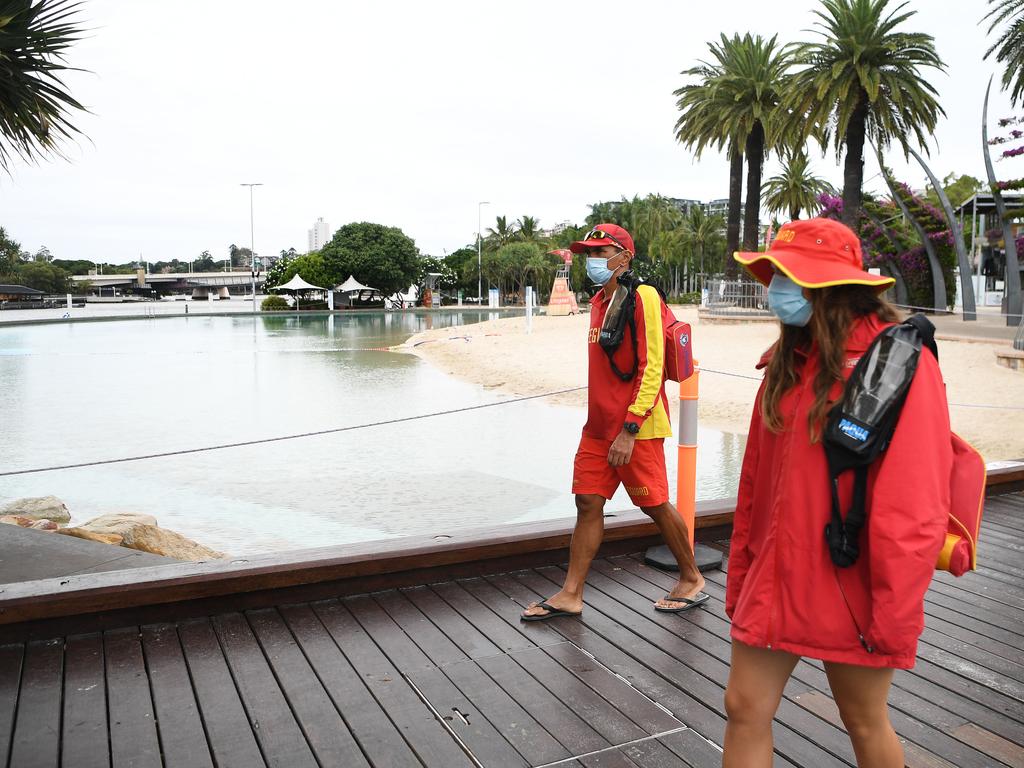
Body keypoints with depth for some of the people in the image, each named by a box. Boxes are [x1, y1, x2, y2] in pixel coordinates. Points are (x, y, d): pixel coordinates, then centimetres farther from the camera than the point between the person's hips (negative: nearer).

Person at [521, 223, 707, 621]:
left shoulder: (642, 297, -11)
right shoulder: (598, 302, 14)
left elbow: (651, 368, -17)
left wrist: (630, 428, -21)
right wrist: (603, 421, 19)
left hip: (635, 428, -8)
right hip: (598, 425, 8)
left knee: (655, 504, 4)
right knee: (588, 503, 6)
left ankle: (692, 580, 25)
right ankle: (570, 595, 13)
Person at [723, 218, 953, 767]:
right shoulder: (788, 360, 6)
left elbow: (912, 505, -18)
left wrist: (894, 617, -17)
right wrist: (740, 578, 14)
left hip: (848, 587, -5)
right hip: (774, 579, 6)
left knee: (865, 722, 15)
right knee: (744, 709, 9)